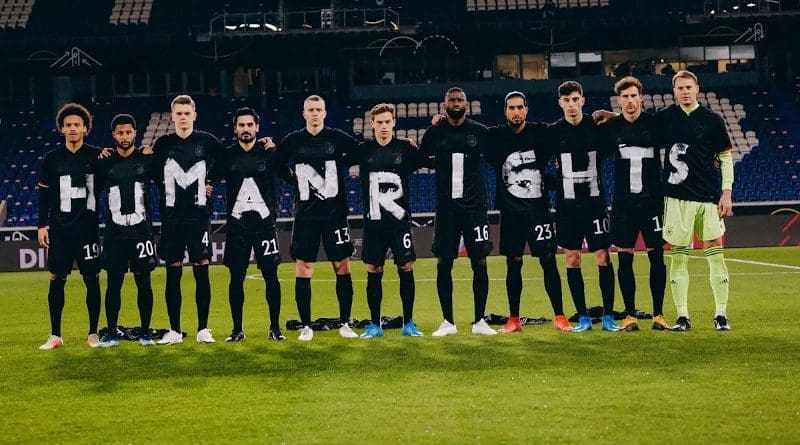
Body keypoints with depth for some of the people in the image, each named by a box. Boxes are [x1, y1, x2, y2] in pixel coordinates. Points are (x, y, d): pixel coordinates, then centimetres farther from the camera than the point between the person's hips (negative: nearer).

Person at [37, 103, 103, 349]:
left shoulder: (96, 156, 1)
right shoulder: (52, 158, 5)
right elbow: (44, 194, 7)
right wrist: (42, 225, 3)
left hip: (88, 228, -1)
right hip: (60, 229, 1)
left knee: (91, 279, 1)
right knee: (56, 280, 3)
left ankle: (93, 333, 11)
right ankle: (55, 336, 11)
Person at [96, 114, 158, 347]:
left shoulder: (146, 159, 2)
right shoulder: (106, 163, 5)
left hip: (141, 231, -1)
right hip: (114, 232, 1)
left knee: (144, 282, 2)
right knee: (114, 283, 3)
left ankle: (145, 332, 10)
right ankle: (112, 333, 10)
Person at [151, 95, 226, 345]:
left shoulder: (208, 142, 1)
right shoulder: (163, 144, 4)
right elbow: (153, 173, 16)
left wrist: (210, 182, 8)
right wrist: (166, 193, 7)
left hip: (199, 216, -1)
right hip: (171, 218, 1)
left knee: (201, 270, -2)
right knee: (173, 273, 3)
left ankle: (203, 329, 5)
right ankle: (174, 331, 9)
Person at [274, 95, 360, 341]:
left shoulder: (338, 138, 1)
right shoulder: (293, 141, 4)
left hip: (335, 212, -1)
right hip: (305, 215, 1)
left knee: (342, 266, 1)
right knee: (303, 268, -1)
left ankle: (345, 323, 11)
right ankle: (306, 326, 7)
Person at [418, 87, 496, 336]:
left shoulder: (480, 132, 1)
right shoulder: (434, 133, 2)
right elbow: (421, 159, 16)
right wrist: (440, 164, 7)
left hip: (475, 206, 0)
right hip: (446, 206, 0)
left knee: (479, 262, 0)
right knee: (443, 263, 1)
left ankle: (479, 321, 9)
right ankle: (448, 322, 11)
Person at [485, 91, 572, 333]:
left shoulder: (540, 132, -1)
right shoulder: (495, 136, 0)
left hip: (538, 207, -1)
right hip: (511, 211, 1)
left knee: (548, 261, -2)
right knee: (513, 263, 6)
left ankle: (559, 317, 6)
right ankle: (514, 319, 14)